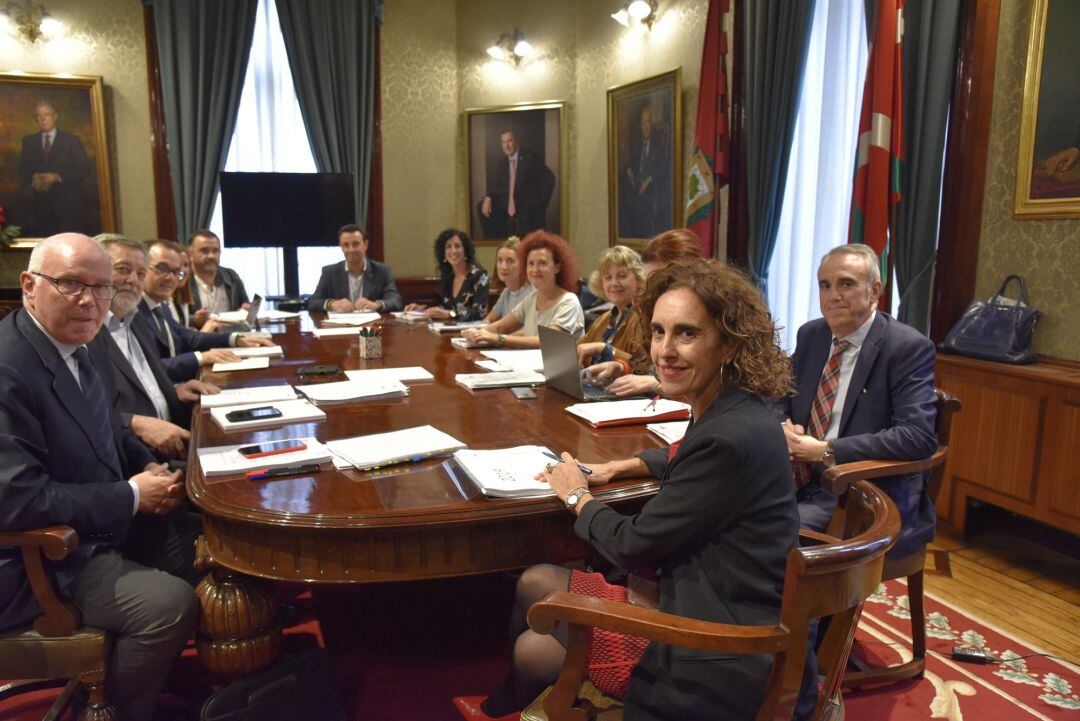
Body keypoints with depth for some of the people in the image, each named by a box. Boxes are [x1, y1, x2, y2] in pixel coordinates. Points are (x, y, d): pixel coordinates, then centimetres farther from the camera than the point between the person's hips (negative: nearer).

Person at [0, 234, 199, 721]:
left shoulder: (87, 343, 3)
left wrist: (149, 469, -3)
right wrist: (132, 496, -21)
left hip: (103, 521, 10)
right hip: (41, 557, -9)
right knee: (172, 603, -21)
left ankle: (177, 679, 29)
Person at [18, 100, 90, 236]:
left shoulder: (71, 140, 5)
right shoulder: (28, 141, 15)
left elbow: (83, 170, -1)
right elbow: (23, 169, 14)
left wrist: (58, 177, -14)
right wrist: (33, 178, -9)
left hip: (69, 203, -3)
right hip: (41, 203, 3)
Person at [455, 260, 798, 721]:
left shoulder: (732, 438, -30)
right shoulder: (727, 414, -2)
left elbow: (632, 545, -20)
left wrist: (577, 496, -2)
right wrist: (619, 467, 14)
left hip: (723, 665, -8)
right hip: (697, 598, 9)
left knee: (533, 648, 5)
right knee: (534, 583, 13)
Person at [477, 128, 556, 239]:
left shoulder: (531, 158, -7)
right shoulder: (502, 162, 12)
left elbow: (549, 179, -10)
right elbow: (499, 186, 11)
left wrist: (541, 203, -11)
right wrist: (488, 198, -10)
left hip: (529, 210, -6)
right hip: (508, 208, 6)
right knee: (483, 207, -5)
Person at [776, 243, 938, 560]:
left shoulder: (909, 347, -9)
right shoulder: (810, 335, 10)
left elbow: (918, 436, -19)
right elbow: (781, 399, 20)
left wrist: (827, 450, -20)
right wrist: (783, 427, -5)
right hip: (798, 480, 6)